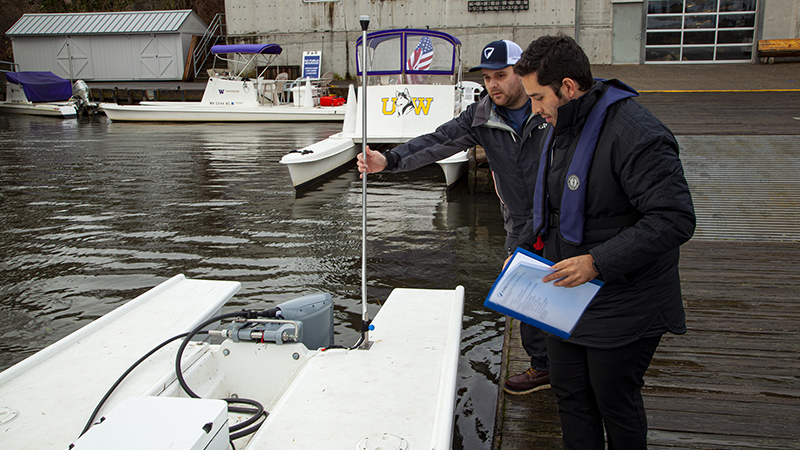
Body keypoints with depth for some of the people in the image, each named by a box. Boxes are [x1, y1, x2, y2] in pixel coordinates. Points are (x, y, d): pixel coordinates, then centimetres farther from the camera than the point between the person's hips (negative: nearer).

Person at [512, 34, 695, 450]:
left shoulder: (636, 134, -23)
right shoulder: (562, 128, 7)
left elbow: (675, 220, -27)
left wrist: (598, 262, -29)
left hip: (623, 306, -8)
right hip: (566, 296, 8)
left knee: (615, 400, 10)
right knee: (570, 396, 18)